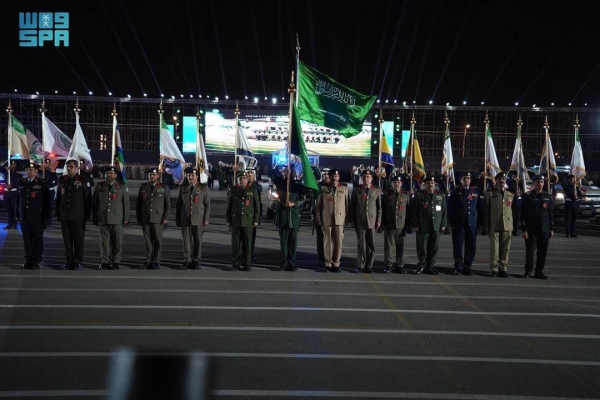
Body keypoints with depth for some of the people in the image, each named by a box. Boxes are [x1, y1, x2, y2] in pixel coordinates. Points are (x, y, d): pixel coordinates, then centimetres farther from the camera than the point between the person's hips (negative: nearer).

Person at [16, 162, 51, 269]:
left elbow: (47, 202, -4)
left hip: (37, 217, -4)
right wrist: (18, 213, 12)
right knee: (27, 239, 8)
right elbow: (18, 199, 17)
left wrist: (46, 216, -7)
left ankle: (36, 262, 7)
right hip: (24, 216, 4)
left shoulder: (42, 184, -3)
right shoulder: (20, 183, 10)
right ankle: (28, 261, 15)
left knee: (37, 239, 1)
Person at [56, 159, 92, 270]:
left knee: (78, 239, 0)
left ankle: (77, 262, 7)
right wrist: (58, 213, 10)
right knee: (67, 239, 7)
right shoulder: (62, 180, 11)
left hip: (78, 216, -4)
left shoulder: (83, 181, -1)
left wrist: (87, 215, -5)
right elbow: (58, 197, 15)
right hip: (64, 215, 4)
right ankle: (69, 261, 14)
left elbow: (88, 199, -1)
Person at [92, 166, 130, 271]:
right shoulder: (99, 186, 11)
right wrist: (94, 218, 9)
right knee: (104, 241, 2)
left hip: (117, 219, -1)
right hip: (102, 219, 1)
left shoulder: (122, 187, 6)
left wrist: (126, 218, 0)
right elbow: (94, 203, 13)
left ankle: (115, 262, 8)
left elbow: (126, 203, 5)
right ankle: (104, 262, 9)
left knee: (117, 242, 0)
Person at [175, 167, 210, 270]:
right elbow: (178, 204, 12)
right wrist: (177, 219, 9)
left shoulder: (203, 188, 4)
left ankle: (196, 261, 10)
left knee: (198, 241, 1)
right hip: (185, 219, 2)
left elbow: (207, 204, 3)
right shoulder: (183, 188, 10)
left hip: (198, 220, -1)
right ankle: (187, 261, 7)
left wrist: (206, 219, -4)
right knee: (186, 241, 2)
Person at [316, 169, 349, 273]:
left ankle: (336, 263, 7)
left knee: (338, 242, -1)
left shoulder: (344, 188, 9)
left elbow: (347, 204, 8)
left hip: (340, 219, 1)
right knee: (328, 241, 0)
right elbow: (318, 205, 6)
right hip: (326, 219, -1)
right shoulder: (324, 189, 7)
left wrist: (347, 218, 1)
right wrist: (319, 219, 1)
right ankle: (328, 263, 7)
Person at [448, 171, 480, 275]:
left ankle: (467, 268, 15)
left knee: (471, 247, 4)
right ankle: (458, 268, 10)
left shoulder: (475, 192, 10)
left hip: (472, 224, 3)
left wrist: (479, 222, 3)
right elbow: (450, 208, 0)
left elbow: (479, 207, 10)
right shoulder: (456, 192, 2)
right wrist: (451, 222, -6)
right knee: (458, 247, 1)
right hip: (458, 224, -2)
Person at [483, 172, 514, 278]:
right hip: (494, 226, -2)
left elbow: (514, 210, 16)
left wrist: (514, 226, 9)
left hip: (507, 226, 2)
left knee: (505, 249, 2)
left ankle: (503, 269, 10)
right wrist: (486, 226, -3)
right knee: (494, 248, -3)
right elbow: (486, 210, 3)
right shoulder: (490, 193, 6)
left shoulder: (510, 195, 14)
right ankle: (494, 269, 4)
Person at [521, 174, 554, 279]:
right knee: (530, 251, 0)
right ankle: (528, 271, 13)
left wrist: (551, 229, 8)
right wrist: (524, 229, -9)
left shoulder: (547, 196, 9)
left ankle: (539, 271, 15)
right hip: (531, 229, -3)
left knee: (543, 252, 5)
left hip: (545, 230, 3)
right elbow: (523, 214, -4)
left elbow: (551, 213, 12)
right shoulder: (528, 196, -1)